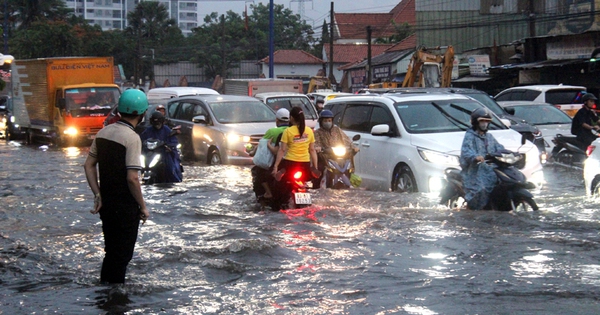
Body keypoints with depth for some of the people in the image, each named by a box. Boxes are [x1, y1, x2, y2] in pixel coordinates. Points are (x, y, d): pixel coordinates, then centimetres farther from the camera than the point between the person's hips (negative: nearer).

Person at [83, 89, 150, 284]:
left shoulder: (104, 132, 6)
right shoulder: (132, 137, -18)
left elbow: (89, 165, 8)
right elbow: (132, 178, -22)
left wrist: (97, 195, 8)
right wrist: (142, 207, -12)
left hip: (106, 203, 7)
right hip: (125, 207, -7)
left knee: (111, 251, 19)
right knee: (123, 253, 3)